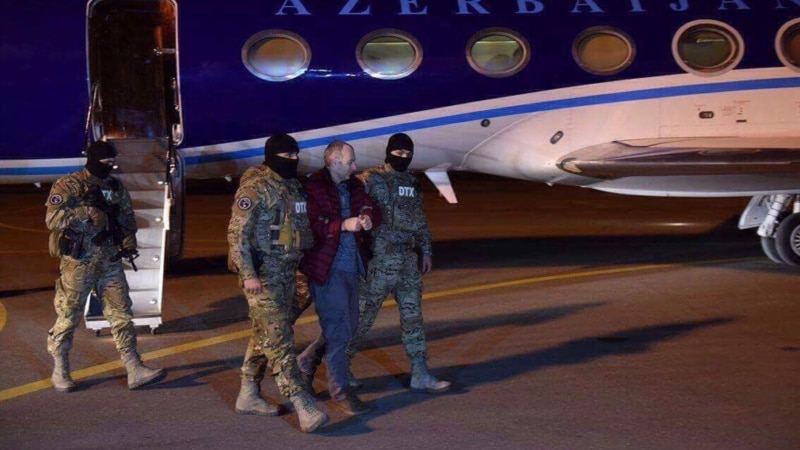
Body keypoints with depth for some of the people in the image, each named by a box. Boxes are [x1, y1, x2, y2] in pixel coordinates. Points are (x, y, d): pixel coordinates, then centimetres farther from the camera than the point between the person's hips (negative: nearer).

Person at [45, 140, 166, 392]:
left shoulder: (116, 187, 9)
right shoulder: (68, 186, -10)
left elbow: (127, 217, 18)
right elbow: (53, 218, -21)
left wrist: (129, 241, 1)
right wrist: (88, 213, -27)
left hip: (110, 261, 6)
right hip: (78, 263, -5)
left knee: (122, 314, 2)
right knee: (68, 317, 5)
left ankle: (134, 370, 3)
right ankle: (60, 371, 20)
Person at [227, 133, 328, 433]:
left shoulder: (293, 185, 12)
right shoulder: (254, 187, -13)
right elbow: (237, 233, -17)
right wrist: (248, 274, -22)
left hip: (286, 272, 9)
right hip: (262, 274, -9)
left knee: (264, 335, 15)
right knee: (278, 338, -12)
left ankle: (248, 396, 27)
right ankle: (303, 406, -17)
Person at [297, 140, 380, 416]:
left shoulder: (353, 186, 13)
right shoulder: (312, 188, -12)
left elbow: (371, 209, 6)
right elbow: (309, 225, -20)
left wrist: (367, 217, -17)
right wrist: (343, 225, -27)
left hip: (351, 267, 8)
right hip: (327, 269, -8)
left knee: (349, 326, 17)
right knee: (337, 330, -4)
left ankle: (305, 362, 37)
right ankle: (339, 392, 7)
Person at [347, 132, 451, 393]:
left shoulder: (412, 183, 15)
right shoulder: (371, 180, -9)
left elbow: (419, 220, 22)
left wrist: (426, 250, 18)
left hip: (407, 259, 7)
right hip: (380, 258, -7)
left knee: (413, 315, 6)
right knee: (364, 314, 0)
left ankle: (420, 374, 9)